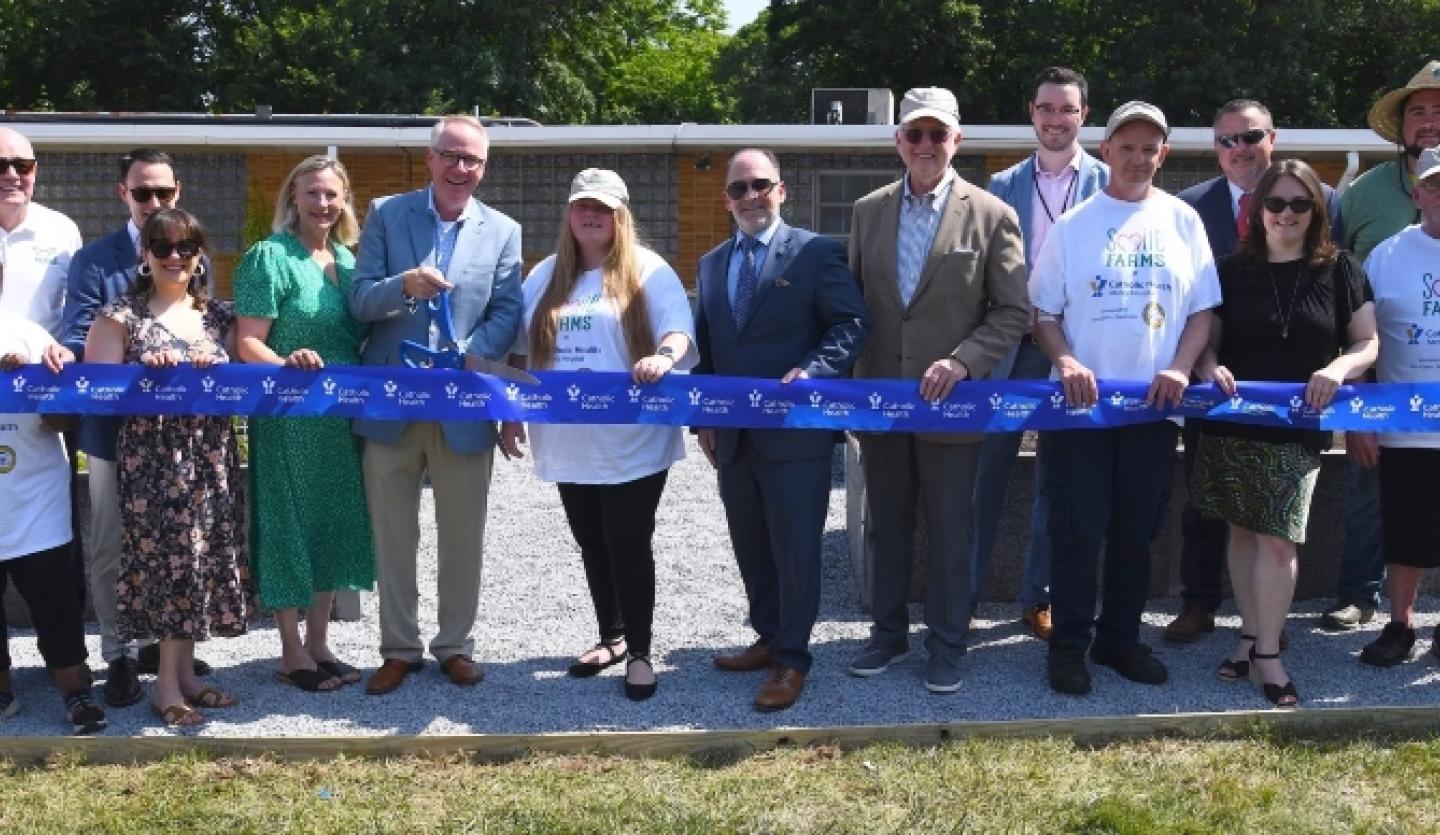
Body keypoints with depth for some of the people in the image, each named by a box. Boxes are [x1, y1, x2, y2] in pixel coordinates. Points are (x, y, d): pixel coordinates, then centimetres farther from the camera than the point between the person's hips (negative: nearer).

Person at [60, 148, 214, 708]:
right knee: (110, 550, 5)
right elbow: (76, 343, -9)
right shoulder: (93, 260, -2)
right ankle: (119, 656, 16)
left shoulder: (197, 261, 7)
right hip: (114, 426, -3)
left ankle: (160, 643, 27)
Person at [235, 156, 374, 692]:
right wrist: (287, 363, -32)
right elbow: (247, 343, -14)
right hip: (287, 417, -7)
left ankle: (319, 644, 23)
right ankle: (292, 653, 12)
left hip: (341, 416, 7)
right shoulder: (270, 257, -9)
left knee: (333, 524, 11)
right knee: (290, 525, 1)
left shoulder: (347, 259, 11)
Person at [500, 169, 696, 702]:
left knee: (629, 546, 0)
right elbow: (521, 350, 16)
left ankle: (640, 652, 13)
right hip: (568, 443, 5)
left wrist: (664, 356, -37)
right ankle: (612, 636, 30)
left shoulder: (647, 270, -3)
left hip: (632, 443, -5)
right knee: (592, 546, 14)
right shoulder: (546, 275, 12)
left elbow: (679, 328, -15)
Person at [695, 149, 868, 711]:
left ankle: (791, 660, 11)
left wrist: (811, 372, -24)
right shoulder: (711, 264, 15)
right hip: (732, 434, 6)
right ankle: (769, 639, 31)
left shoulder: (817, 253, -4)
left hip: (796, 430, -6)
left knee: (795, 549, 0)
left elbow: (850, 325, -9)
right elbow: (705, 347, 17)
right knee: (751, 548, 16)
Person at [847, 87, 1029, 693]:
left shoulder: (991, 215, -6)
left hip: (951, 400, -3)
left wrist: (962, 361, -18)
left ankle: (946, 644, 22)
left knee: (950, 530, 7)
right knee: (888, 525, 15)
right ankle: (889, 632, 30)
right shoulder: (868, 211, 5)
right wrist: (851, 379, 1)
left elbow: (1013, 313, -6)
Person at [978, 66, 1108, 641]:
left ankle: (1040, 597, 20)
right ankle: (961, 595, 11)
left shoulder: (1108, 183, 2)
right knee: (987, 473, 2)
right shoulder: (1004, 185, 8)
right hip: (1008, 345, 1)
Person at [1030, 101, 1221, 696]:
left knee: (1136, 531, 10)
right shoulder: (1072, 225, 3)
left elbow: (1203, 309, 7)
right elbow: (1044, 311, 4)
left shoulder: (1183, 221, 7)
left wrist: (1180, 367, -9)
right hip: (1081, 402, -2)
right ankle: (1069, 645, 11)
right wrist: (1065, 361, -14)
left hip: (1154, 405, 2)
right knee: (1077, 530, 0)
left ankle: (1120, 638, 23)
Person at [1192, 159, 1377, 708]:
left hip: (1299, 429, -2)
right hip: (1232, 424, 2)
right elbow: (1208, 338, 9)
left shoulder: (1340, 271, 2)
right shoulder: (1232, 270, 6)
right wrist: (1209, 366, -13)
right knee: (1243, 532, 9)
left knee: (1277, 540, -6)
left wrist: (1338, 369, -19)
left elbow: (1367, 343, 2)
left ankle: (1266, 652, 4)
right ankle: (1252, 637, 21)